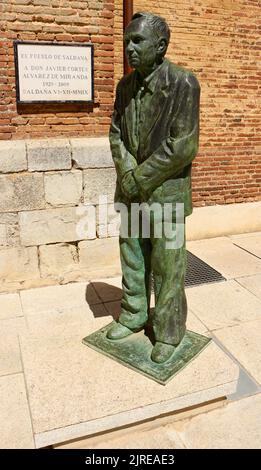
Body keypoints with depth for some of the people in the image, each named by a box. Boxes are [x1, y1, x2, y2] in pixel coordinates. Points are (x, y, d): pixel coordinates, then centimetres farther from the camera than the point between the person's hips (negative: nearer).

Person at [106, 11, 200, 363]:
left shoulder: (183, 84, -14)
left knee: (167, 268, 4)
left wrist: (139, 179, -16)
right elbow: (116, 135, 8)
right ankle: (133, 316, 35)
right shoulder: (125, 86, 6)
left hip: (165, 193, -6)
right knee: (132, 260, 16)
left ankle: (169, 332, 22)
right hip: (130, 191, 6)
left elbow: (182, 147, -20)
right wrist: (127, 176, -10)